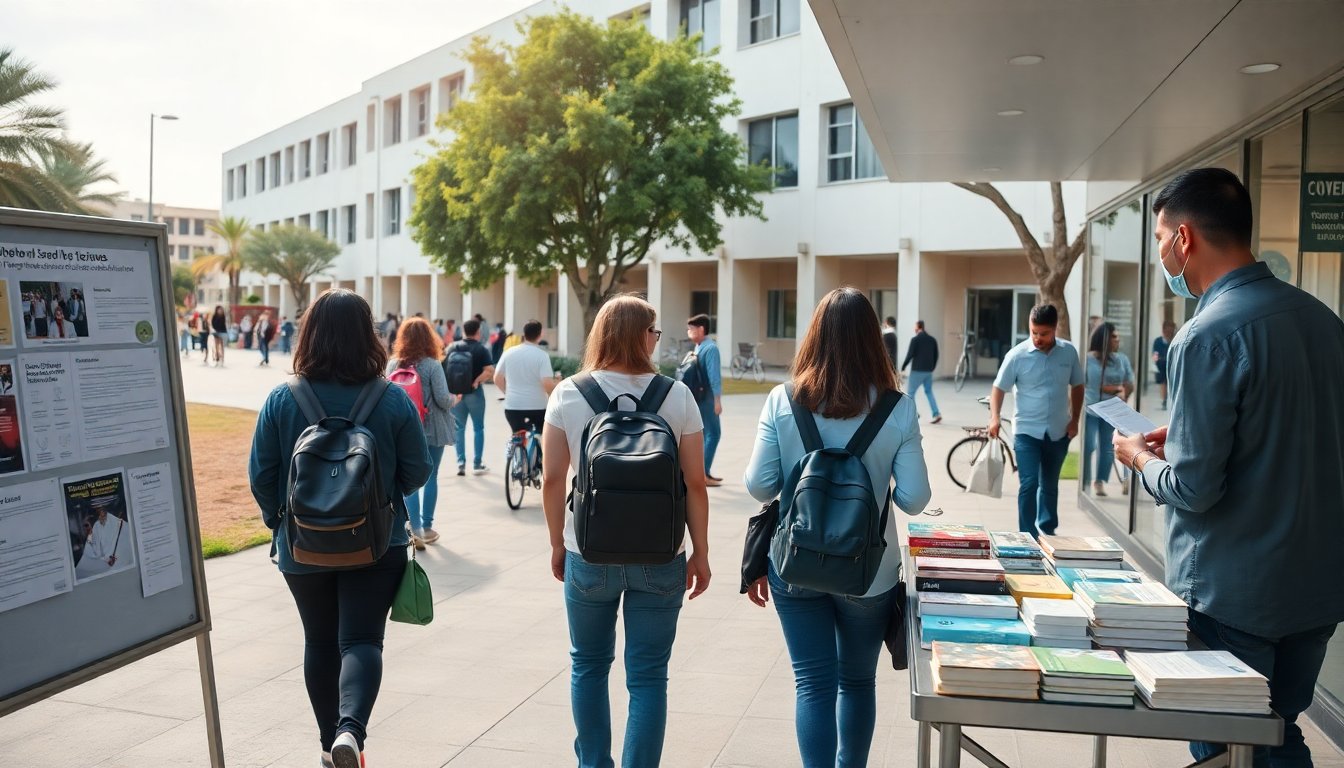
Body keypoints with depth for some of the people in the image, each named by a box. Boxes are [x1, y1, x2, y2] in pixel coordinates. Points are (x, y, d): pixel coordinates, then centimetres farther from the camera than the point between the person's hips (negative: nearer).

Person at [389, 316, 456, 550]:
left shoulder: (393, 364, -1)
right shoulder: (432, 365, -13)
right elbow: (443, 399, -14)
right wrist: (455, 398, 7)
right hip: (433, 430, -2)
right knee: (430, 478, 11)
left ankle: (415, 529, 0)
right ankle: (427, 528, 18)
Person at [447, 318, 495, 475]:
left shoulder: (453, 347, 3)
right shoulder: (482, 349, -6)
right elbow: (490, 372, -17)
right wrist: (476, 381, -8)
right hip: (474, 392, -3)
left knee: (459, 428, 12)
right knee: (478, 428, 9)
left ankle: (461, 464, 8)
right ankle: (477, 464, 11)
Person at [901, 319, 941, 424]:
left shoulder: (915, 340, -10)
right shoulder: (932, 340, 8)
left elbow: (910, 355, -12)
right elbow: (936, 355, 12)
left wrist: (903, 367, -1)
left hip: (917, 370, -6)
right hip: (929, 371, 6)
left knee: (911, 392, 4)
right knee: (929, 392, 14)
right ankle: (936, 414, 3)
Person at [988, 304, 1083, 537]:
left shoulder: (1069, 352, -3)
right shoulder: (1017, 355, -11)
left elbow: (1077, 386, 10)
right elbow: (999, 388, -3)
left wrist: (1074, 420, 3)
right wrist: (994, 418, -17)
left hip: (1058, 431, 3)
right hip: (1027, 431, -3)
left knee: (1050, 484, 17)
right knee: (1029, 484, -11)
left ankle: (1047, 530, 34)